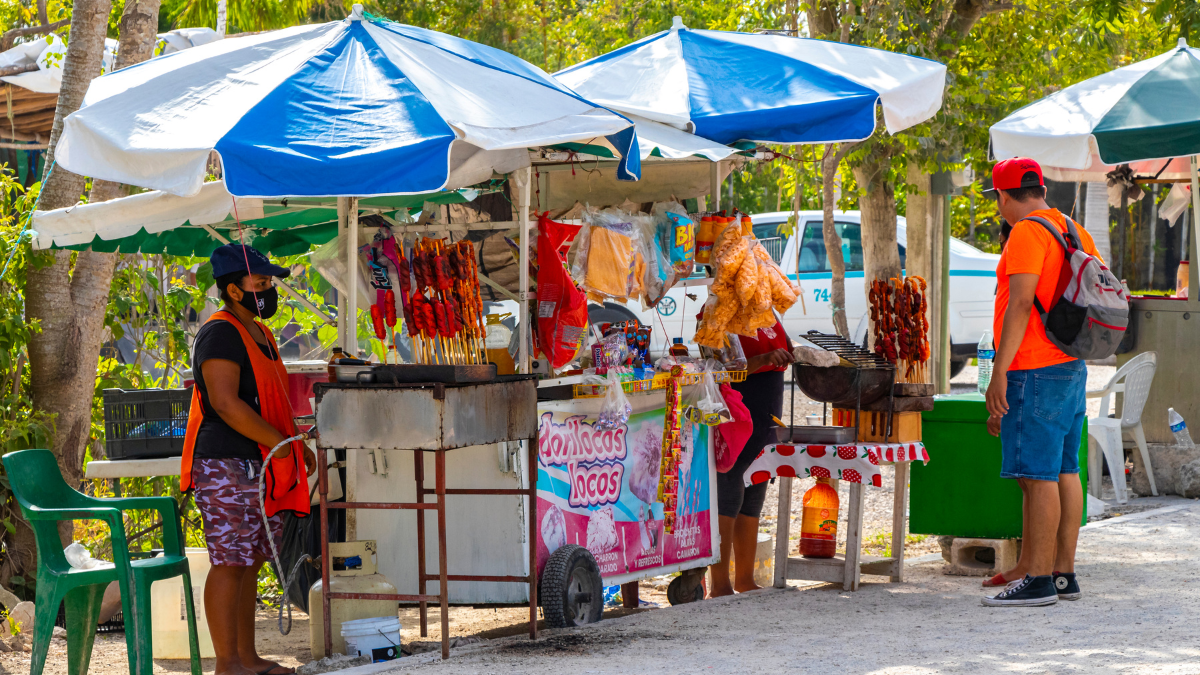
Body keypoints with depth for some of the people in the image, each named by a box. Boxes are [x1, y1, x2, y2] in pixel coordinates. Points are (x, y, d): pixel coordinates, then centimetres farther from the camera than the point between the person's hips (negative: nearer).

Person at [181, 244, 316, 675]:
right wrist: (279, 442, -19)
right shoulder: (220, 334, -13)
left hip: (260, 469, 10)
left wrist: (297, 444, 19)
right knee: (230, 563, -9)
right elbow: (225, 402, -22)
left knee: (249, 563, 12)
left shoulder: (258, 333, 19)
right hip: (227, 468, -10)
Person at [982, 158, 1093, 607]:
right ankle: (1064, 574, 15)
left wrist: (1000, 373, -20)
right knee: (1064, 472, 11)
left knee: (1038, 476, -9)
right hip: (1073, 368, 10)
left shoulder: (1027, 234, -13)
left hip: (1035, 371, -10)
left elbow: (1020, 304, -21)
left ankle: (1037, 579, -10)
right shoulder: (1076, 232, 15)